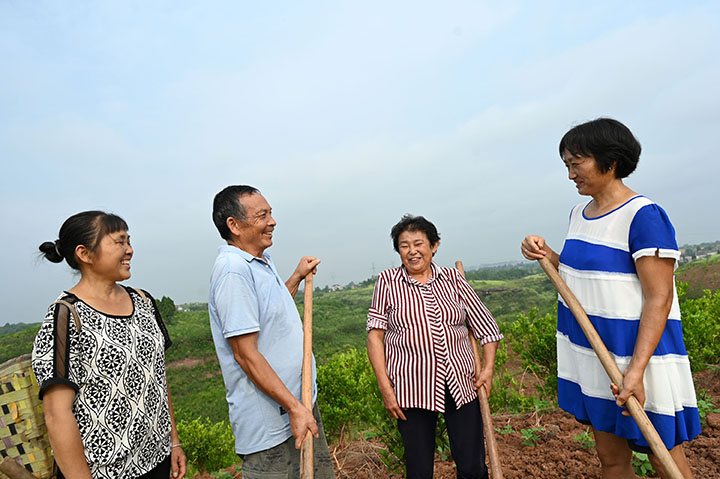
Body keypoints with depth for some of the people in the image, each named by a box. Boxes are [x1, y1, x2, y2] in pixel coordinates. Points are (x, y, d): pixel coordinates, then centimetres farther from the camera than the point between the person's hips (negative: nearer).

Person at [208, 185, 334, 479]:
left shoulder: (262, 262, 9)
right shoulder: (232, 270, -22)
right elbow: (245, 354, -24)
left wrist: (298, 277, 18)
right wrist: (294, 408, -21)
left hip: (301, 403, 9)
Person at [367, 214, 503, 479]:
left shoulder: (452, 278, 4)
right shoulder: (387, 281, -2)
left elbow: (485, 324, 10)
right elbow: (374, 336, -3)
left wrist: (488, 368, 0)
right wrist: (385, 389, -7)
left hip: (461, 385, 2)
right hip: (410, 388, -2)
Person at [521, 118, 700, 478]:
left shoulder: (643, 215, -16)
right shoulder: (579, 213, 7)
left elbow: (659, 298, -19)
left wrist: (636, 369, -26)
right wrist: (547, 256, 0)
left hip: (637, 357, -7)